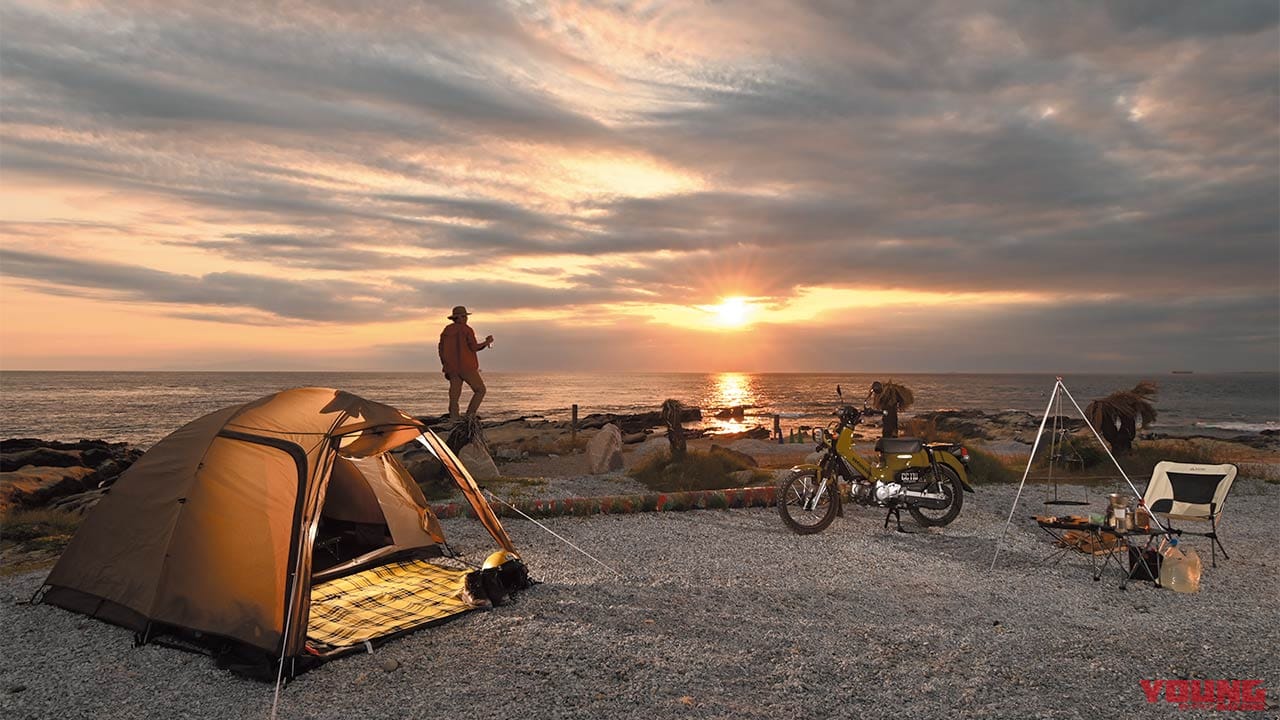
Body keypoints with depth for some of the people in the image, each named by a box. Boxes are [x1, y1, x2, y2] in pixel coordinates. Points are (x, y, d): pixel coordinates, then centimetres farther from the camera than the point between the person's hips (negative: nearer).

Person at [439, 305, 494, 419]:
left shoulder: (446, 331, 11)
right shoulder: (467, 329, -6)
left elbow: (442, 351, 10)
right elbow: (473, 347, -12)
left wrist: (446, 368, 17)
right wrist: (487, 342, 3)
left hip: (452, 369, 6)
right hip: (467, 367, -6)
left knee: (455, 395, 3)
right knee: (480, 390, 6)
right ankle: (470, 416, -6)